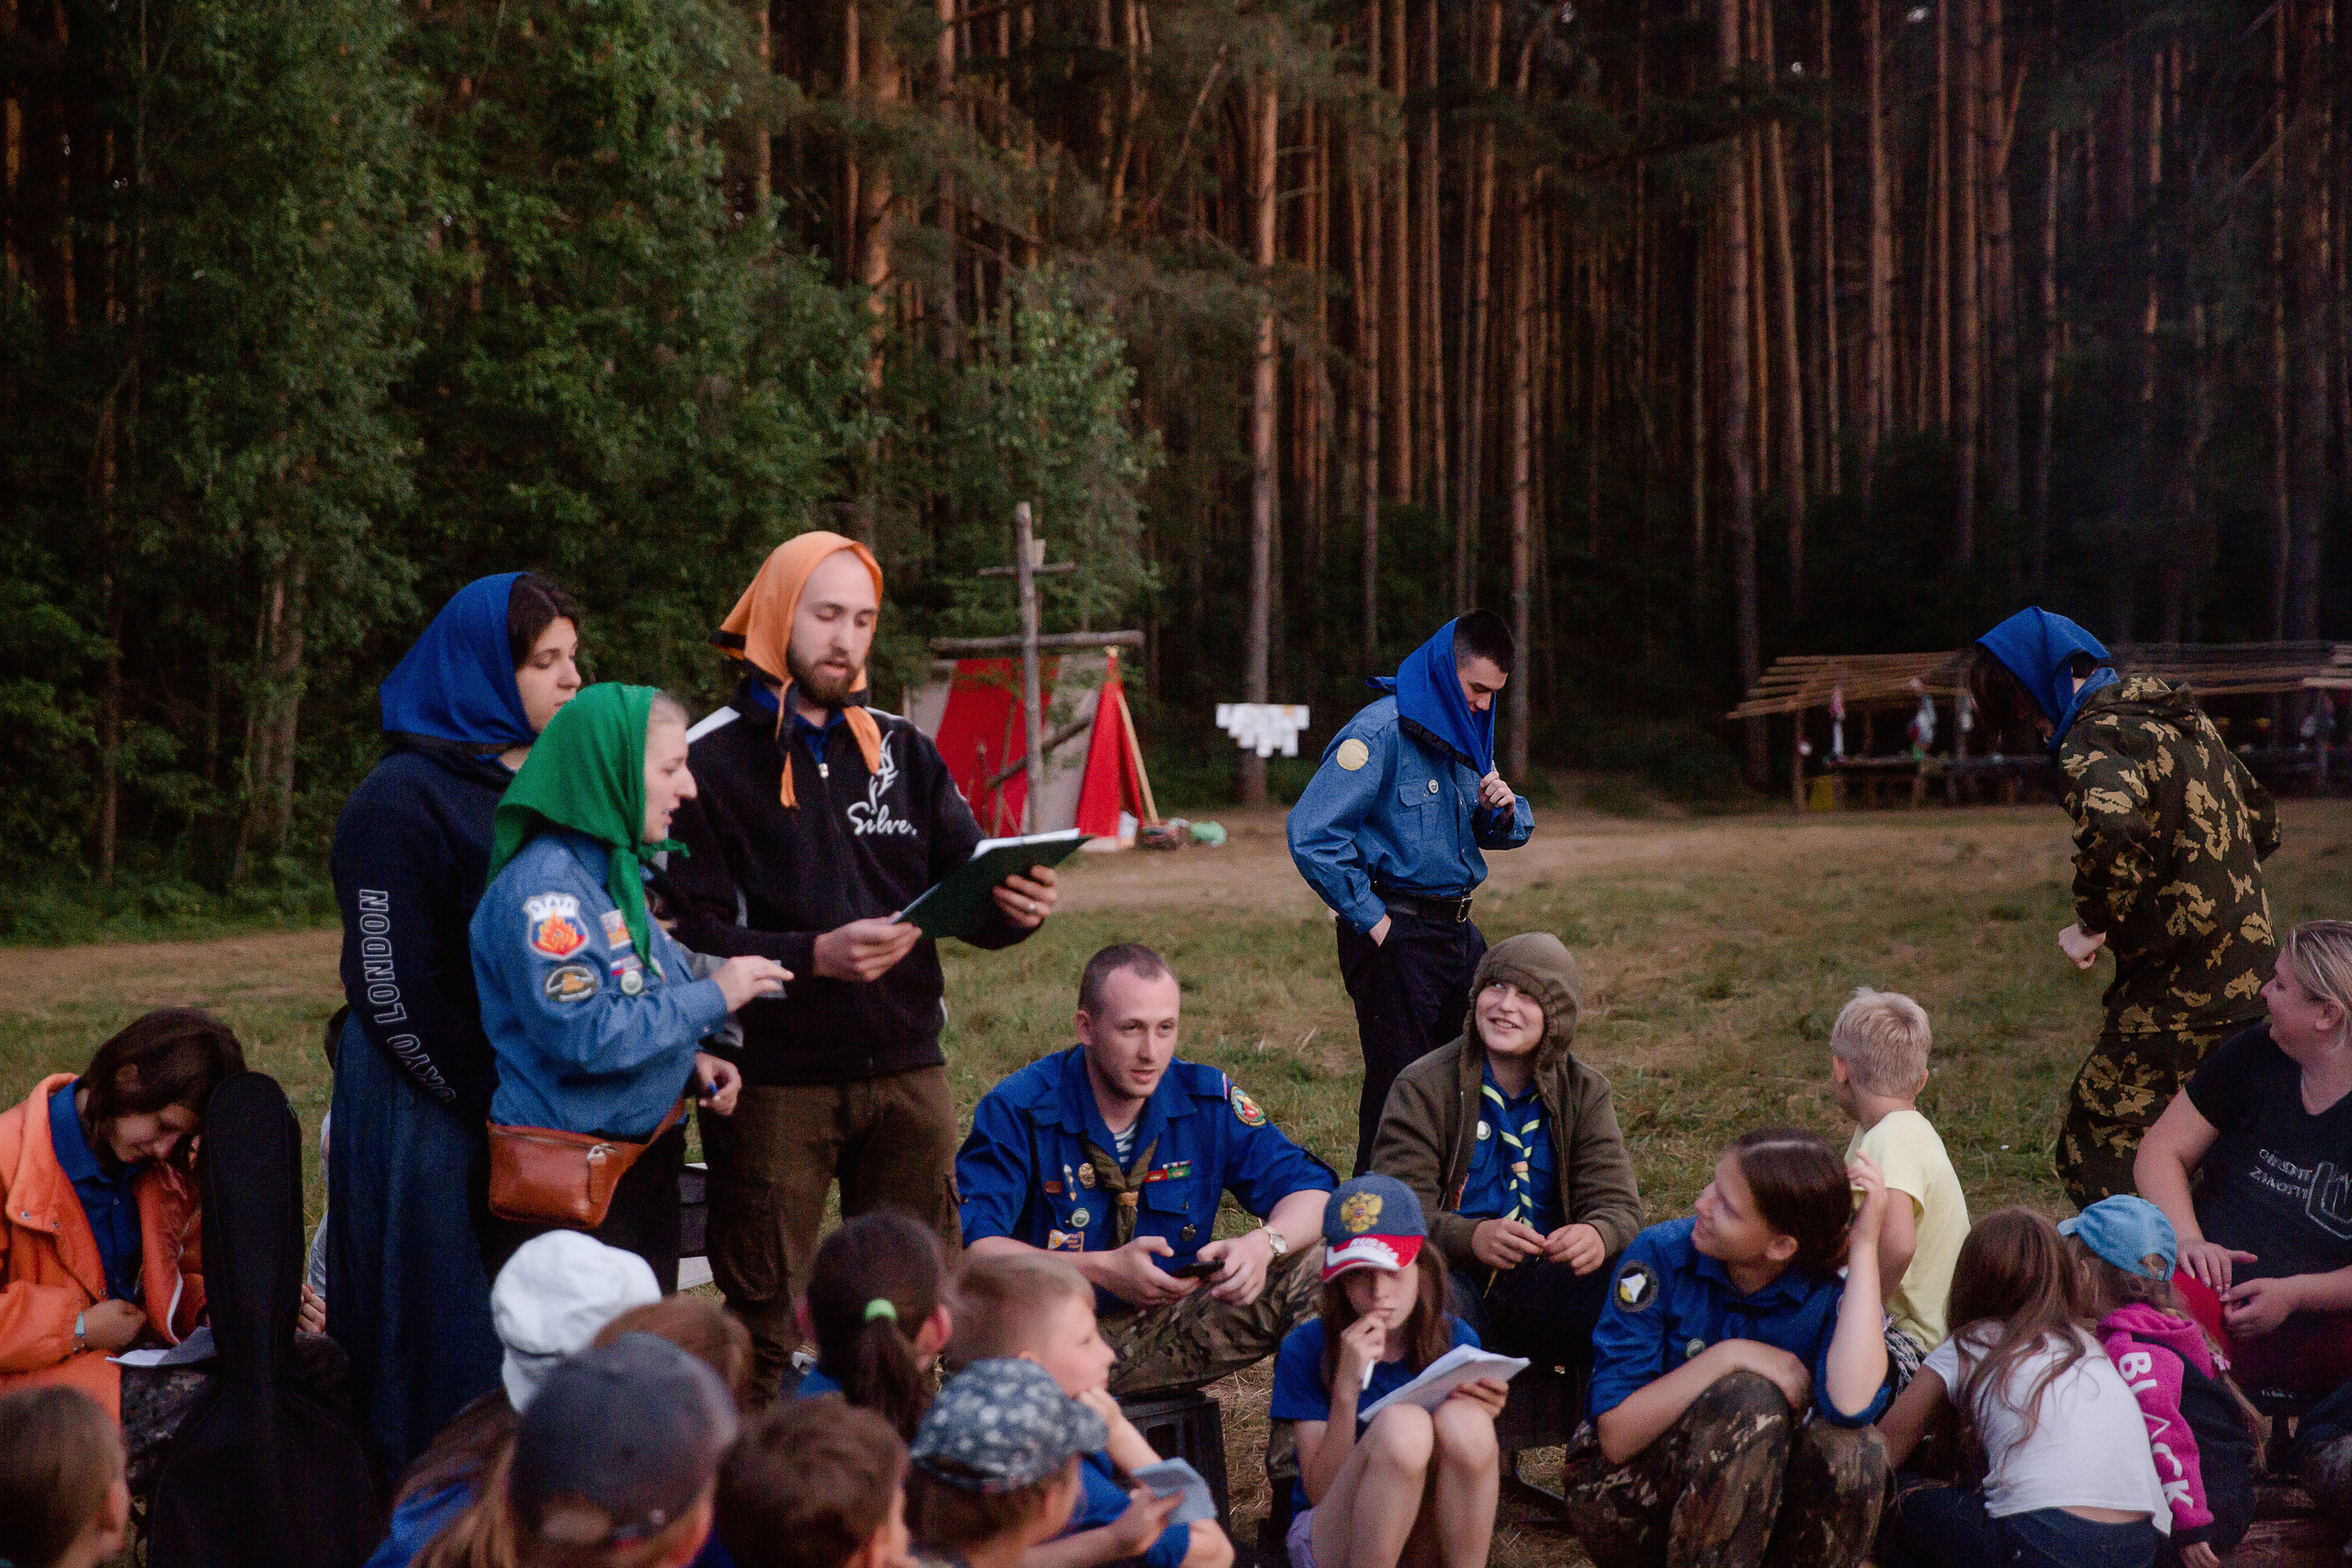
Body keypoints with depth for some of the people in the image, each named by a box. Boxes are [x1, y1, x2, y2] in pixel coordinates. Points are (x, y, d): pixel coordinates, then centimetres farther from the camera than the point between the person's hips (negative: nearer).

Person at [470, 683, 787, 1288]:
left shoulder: (615, 874, 13)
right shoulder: (543, 886, -17)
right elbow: (585, 1037, -25)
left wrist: (692, 1063, 4)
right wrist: (712, 998, -16)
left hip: (640, 1166, 10)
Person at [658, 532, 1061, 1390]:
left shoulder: (903, 750, 14)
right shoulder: (710, 759, -3)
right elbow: (689, 935, -12)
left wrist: (1015, 907, -12)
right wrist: (815, 957, -25)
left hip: (906, 1069, 5)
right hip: (773, 1082, -4)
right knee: (761, 1319, 1)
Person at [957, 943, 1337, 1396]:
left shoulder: (1207, 1099, 0)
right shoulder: (1018, 1111, -12)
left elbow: (1310, 1191, 2)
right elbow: (967, 1245, -21)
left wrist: (1264, 1244, -22)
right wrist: (1101, 1270, -30)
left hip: (1168, 1334, 4)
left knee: (1314, 1271, -14)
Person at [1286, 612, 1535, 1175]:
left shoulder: (1468, 732, 12)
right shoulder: (1381, 732, -14)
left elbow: (1505, 834, 23)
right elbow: (1310, 833, -20)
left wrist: (1505, 813, -3)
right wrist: (1372, 921, -17)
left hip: (1457, 931, 9)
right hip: (1395, 934, -8)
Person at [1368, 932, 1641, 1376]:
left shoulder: (1584, 1093, 9)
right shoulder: (1423, 1087, -2)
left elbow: (1616, 1202, -1)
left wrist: (1597, 1235, -28)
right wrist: (1471, 1237, -34)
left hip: (1542, 1280, 3)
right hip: (1453, 1276, -3)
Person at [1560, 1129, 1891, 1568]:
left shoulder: (1831, 1289, -12)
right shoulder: (1660, 1256, -14)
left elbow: (1851, 1406, -36)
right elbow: (1615, 1436, -17)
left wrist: (1864, 1245, -28)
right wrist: (1728, 1357, -26)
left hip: (1757, 1507, 2)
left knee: (1851, 1450, -28)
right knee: (1751, 1401, -29)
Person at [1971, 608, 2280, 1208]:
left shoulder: (2095, 739, -14)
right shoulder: (2181, 715, 15)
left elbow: (2108, 824, -36)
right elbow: (2262, 818, 24)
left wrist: (2095, 923, -21)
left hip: (2176, 995, -9)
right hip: (2247, 973, 9)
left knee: (2091, 1157, -4)